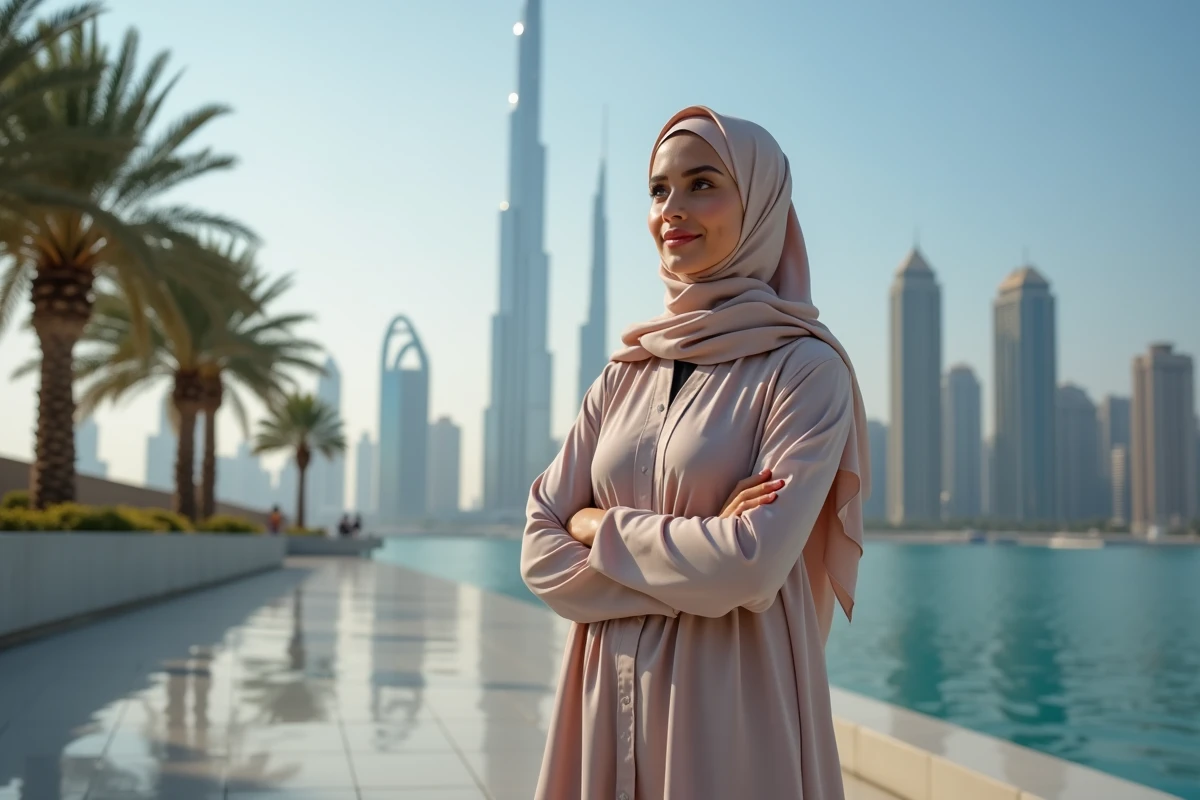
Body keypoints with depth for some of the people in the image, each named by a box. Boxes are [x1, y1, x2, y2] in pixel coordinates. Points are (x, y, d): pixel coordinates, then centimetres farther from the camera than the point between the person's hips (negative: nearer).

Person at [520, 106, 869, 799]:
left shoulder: (805, 370, -9)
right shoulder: (626, 374, 6)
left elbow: (751, 567, -21)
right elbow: (542, 554, 0)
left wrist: (602, 527, -8)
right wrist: (696, 550, -14)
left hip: (732, 708, -4)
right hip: (610, 699, 5)